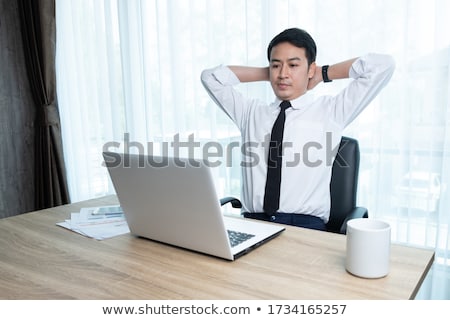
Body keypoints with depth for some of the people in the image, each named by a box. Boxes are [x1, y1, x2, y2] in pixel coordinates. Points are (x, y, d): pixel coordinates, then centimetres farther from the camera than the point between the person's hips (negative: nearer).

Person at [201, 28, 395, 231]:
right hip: (251, 223, 2)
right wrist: (265, 74, 17)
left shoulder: (331, 111, 9)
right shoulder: (251, 112, 17)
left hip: (304, 225, -1)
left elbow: (383, 66, 4)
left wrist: (325, 74, 13)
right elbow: (210, 77, 21)